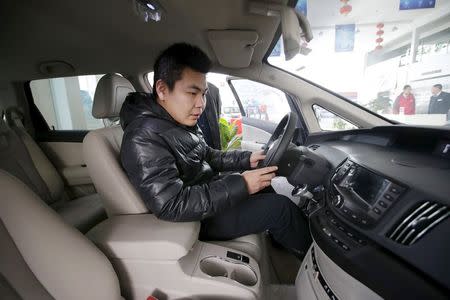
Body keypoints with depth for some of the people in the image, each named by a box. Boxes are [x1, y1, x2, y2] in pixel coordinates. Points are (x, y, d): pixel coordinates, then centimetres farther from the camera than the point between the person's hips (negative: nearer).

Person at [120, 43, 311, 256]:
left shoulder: (182, 121, 3)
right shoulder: (143, 138, -25)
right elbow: (171, 205, -32)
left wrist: (246, 159, -1)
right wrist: (240, 185, -30)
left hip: (211, 192, 9)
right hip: (198, 218, -9)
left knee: (267, 187, 14)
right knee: (280, 207, -11)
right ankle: (310, 252, 17)